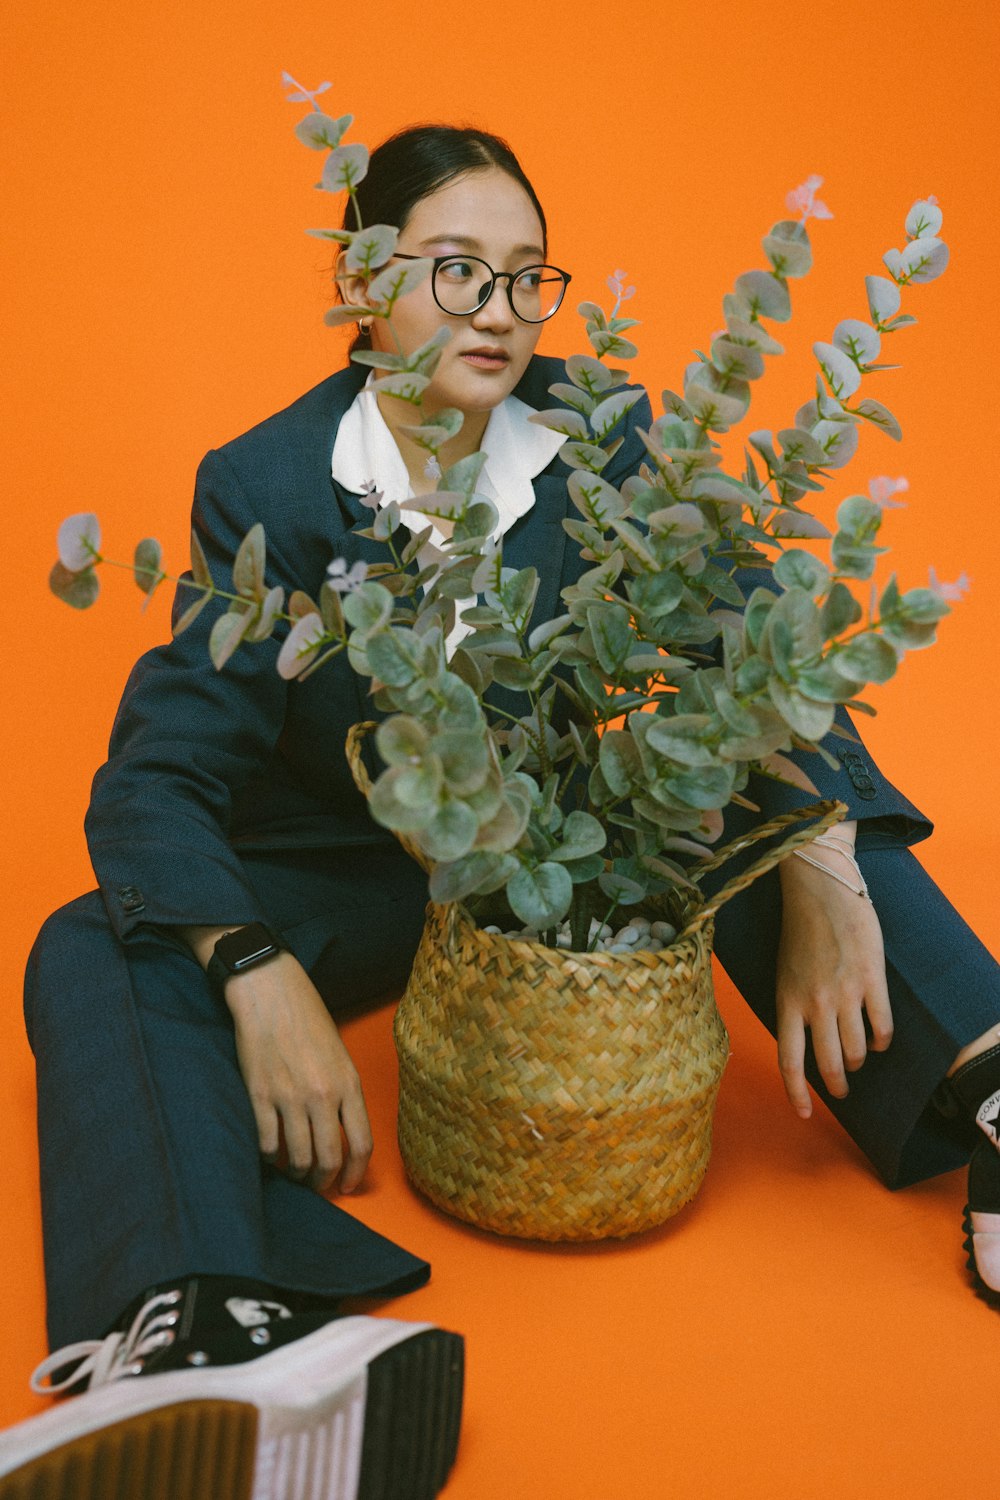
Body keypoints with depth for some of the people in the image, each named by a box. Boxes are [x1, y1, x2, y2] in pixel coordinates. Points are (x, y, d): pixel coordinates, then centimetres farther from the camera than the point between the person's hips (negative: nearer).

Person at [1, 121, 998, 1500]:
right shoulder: (263, 486, -14)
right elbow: (157, 775, -20)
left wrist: (825, 882, -30)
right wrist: (259, 977, -38)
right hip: (343, 870, -2)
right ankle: (214, 1333, -51)